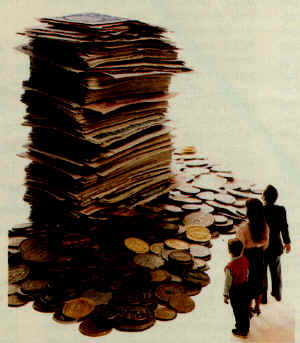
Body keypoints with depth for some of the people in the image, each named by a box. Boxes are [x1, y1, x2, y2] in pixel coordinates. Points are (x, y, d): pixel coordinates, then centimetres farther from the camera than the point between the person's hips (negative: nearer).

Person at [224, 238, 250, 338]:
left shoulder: (230, 267, -32)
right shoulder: (245, 259, -15)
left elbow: (228, 282, -19)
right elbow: (247, 273, 2)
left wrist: (225, 295, -5)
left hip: (234, 290, -6)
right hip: (244, 287, 6)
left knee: (237, 311, 15)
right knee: (245, 308, 23)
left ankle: (240, 331, 33)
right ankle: (246, 328, 42)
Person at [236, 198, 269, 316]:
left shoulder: (243, 229, -30)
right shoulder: (265, 226, -15)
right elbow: (266, 244, -2)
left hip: (247, 259, -4)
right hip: (259, 257, 4)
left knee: (248, 284, 17)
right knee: (259, 282, 24)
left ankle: (249, 309, 36)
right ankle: (257, 307, 44)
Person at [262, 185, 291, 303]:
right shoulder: (281, 210, -15)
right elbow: (284, 228, -3)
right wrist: (287, 242, 14)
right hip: (276, 246, 3)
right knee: (276, 272, 23)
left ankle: (262, 297, 29)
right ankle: (277, 294, 39)